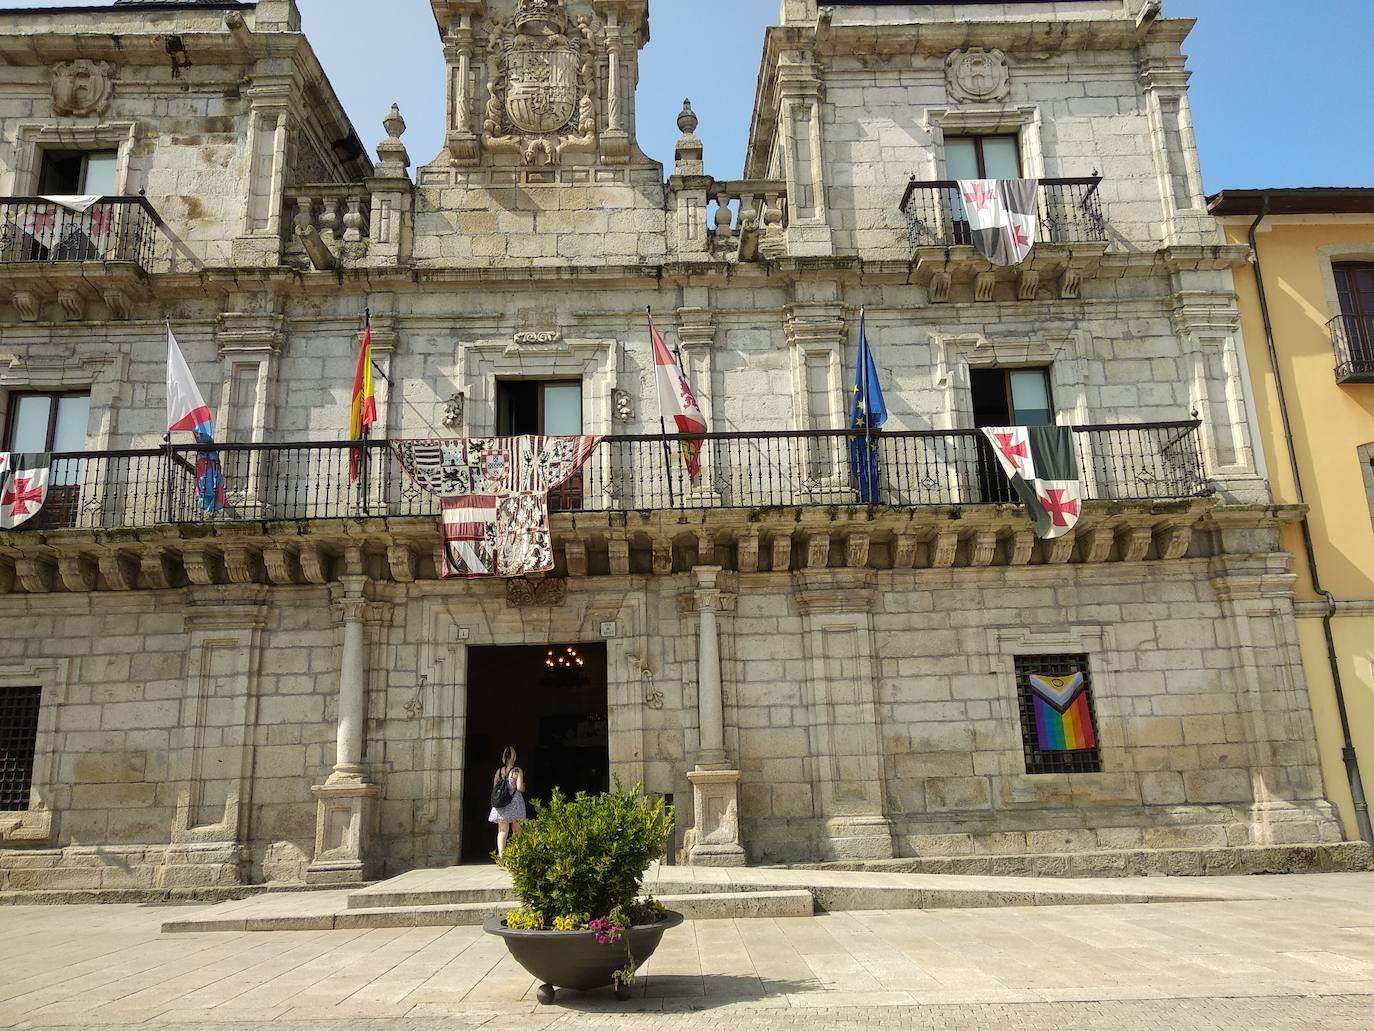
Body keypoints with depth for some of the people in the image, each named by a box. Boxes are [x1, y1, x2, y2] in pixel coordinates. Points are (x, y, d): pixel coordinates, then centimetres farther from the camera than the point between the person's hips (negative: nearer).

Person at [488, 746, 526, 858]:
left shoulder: (499, 771, 5)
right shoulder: (517, 771, -7)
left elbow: (494, 787, 8)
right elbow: (519, 788, -13)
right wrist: (524, 787, 9)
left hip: (501, 804, 3)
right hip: (514, 802, -3)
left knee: (502, 831, 5)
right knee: (516, 831, 10)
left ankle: (501, 855, -2)